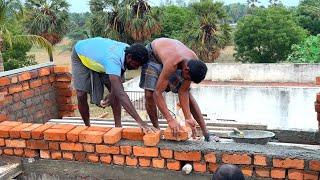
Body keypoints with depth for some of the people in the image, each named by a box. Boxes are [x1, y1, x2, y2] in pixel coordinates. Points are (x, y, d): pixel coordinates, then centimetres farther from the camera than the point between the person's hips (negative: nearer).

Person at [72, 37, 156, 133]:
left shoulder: (128, 49, -25)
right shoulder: (113, 60, -47)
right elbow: (121, 94, -54)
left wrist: (112, 93, -20)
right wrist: (140, 122, -58)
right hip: (81, 55, -5)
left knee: (116, 90, -10)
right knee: (81, 95, -16)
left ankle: (118, 126, -4)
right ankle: (87, 127, 8)